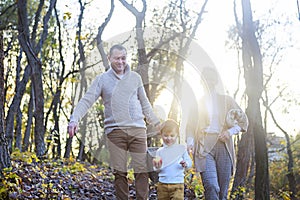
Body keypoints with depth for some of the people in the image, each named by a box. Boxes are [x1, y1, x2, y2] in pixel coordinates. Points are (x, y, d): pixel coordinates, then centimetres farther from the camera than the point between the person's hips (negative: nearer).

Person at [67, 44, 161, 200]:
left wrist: (156, 123, 22)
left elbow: (144, 103, 21)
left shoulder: (135, 77, 13)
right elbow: (86, 101, -2)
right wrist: (74, 119, -17)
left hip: (137, 130, 2)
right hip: (115, 131, -2)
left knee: (142, 170, -4)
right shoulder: (102, 79, 5)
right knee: (119, 172, -1)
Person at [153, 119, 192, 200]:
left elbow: (189, 161, 2)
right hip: (163, 184, 2)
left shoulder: (182, 148, 3)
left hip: (177, 184, -2)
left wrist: (186, 164, -21)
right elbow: (157, 168, 4)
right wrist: (157, 166, -20)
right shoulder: (160, 151, 6)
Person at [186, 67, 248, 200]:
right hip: (204, 147, -1)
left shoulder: (226, 100, 15)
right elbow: (190, 125, 11)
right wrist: (190, 142, -7)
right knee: (211, 187, -20)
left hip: (223, 145, 2)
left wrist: (231, 131, -5)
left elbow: (243, 121, 13)